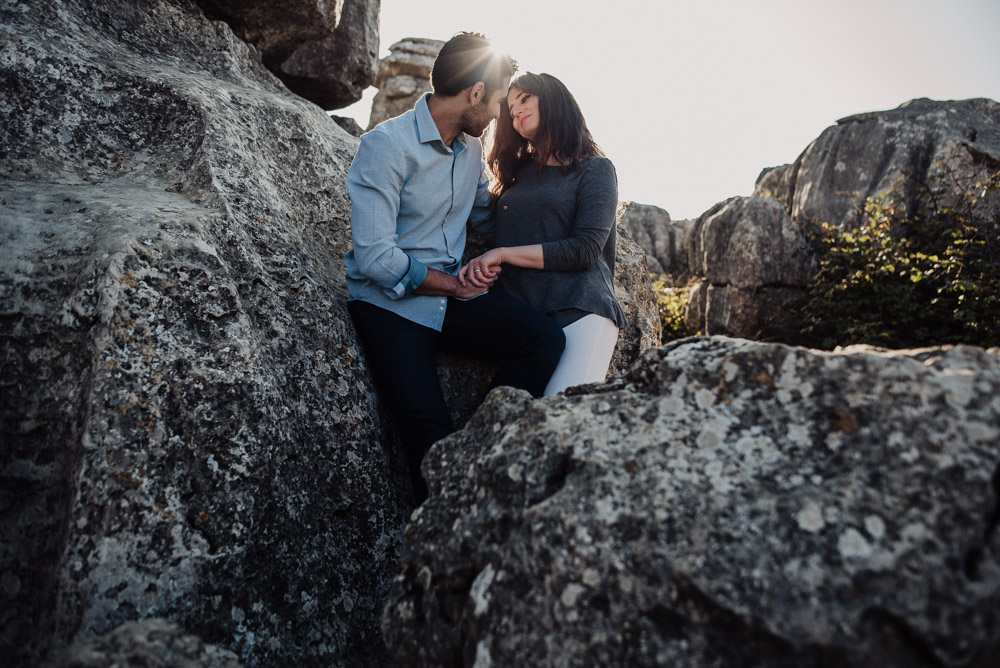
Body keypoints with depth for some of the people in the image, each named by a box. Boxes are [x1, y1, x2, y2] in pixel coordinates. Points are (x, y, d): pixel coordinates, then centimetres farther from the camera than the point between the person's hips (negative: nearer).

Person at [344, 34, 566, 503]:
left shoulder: (470, 144, 10)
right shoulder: (387, 145, -14)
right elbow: (375, 257, -19)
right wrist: (456, 285, -10)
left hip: (454, 291, 6)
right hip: (390, 302, -6)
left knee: (544, 339, -19)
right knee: (430, 432, -18)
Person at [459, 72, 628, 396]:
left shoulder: (595, 169, 8)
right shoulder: (518, 172, 25)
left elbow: (585, 250, -4)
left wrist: (503, 254, -6)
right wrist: (477, 266, 0)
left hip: (579, 309, -4)